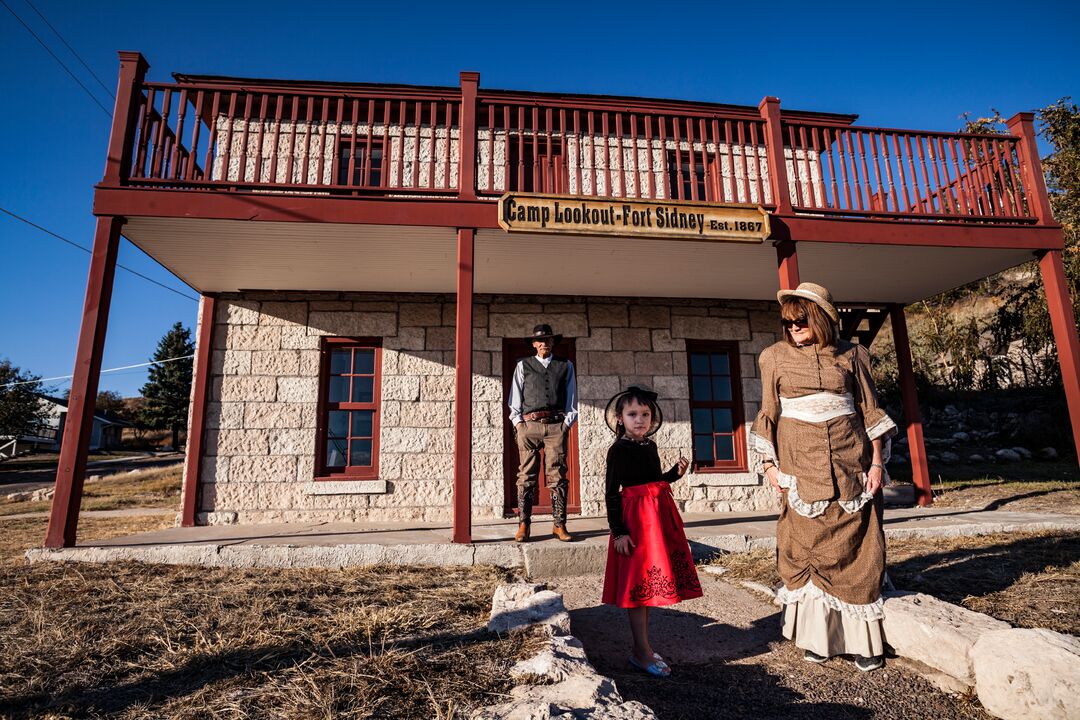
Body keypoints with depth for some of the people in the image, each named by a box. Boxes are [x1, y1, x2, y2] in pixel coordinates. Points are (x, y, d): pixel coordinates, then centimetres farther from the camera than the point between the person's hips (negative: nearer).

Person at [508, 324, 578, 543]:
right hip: (529, 424, 0)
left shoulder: (565, 366, 16)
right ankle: (523, 525, 3)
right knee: (526, 476, -1)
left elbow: (571, 397, 14)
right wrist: (518, 422, 0)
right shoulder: (523, 365, 14)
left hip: (556, 425, 0)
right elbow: (515, 397, 11)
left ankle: (559, 525, 4)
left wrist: (567, 422, 3)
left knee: (557, 476, -2)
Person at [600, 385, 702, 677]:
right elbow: (611, 493, -13)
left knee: (648, 584, 14)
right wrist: (618, 531, -17)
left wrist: (676, 472, 4)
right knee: (638, 584, -1)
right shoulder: (618, 451, -11)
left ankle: (641, 649, 27)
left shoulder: (650, 447, 10)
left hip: (658, 517, 8)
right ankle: (643, 653, 10)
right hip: (635, 519, -8)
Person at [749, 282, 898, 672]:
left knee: (854, 548, 4)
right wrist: (770, 464, 0)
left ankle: (862, 639, 16)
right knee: (806, 547, 2)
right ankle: (817, 635, 15)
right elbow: (768, 415, 6)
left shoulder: (850, 355, 5)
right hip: (801, 464, 0)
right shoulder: (776, 357, 4)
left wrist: (876, 462, 2)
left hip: (849, 464, 1)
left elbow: (869, 409, 7)